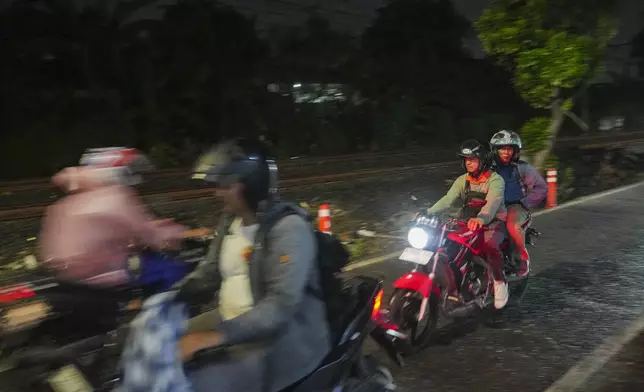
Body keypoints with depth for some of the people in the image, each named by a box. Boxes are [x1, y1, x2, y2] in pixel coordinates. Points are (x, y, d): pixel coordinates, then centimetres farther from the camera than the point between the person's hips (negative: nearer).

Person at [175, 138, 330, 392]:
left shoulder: (289, 228, -20)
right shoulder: (231, 221, 7)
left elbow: (282, 304, -28)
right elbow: (210, 271, 16)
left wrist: (216, 336, -34)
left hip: (284, 337, -9)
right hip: (233, 322, 9)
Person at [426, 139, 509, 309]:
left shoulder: (495, 180, -11)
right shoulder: (462, 180, 7)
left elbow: (492, 203, -30)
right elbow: (448, 199, -7)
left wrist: (481, 218, -52)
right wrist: (428, 212, -25)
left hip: (493, 223, -6)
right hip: (468, 223, 6)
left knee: (490, 246, -36)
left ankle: (500, 281, -11)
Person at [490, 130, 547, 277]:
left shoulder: (523, 168, 3)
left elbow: (541, 187, 2)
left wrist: (524, 203, -8)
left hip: (516, 207, -4)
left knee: (512, 225, -36)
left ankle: (524, 257, -12)